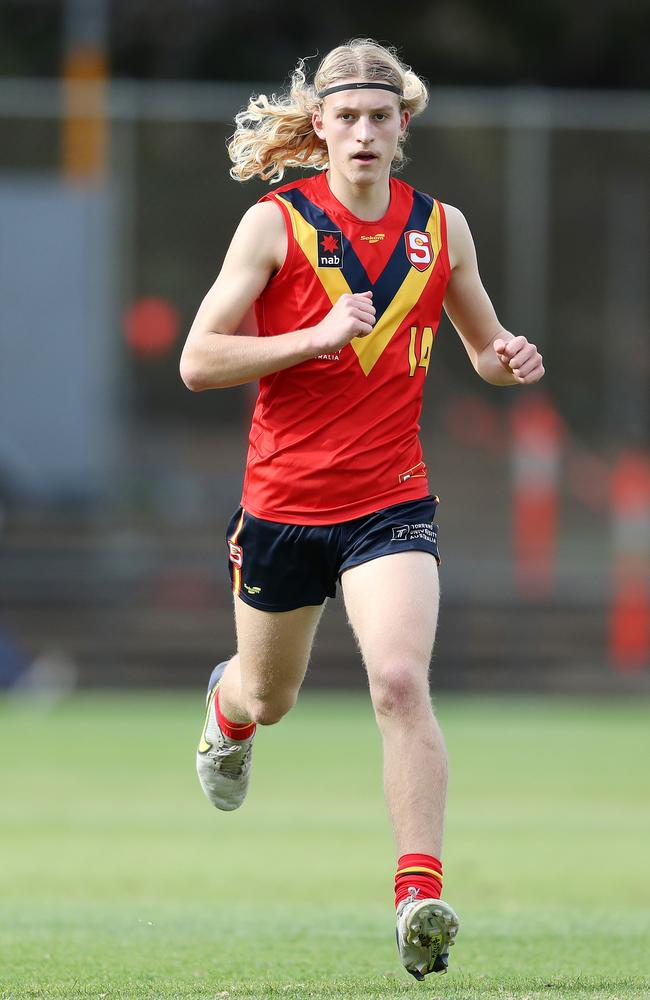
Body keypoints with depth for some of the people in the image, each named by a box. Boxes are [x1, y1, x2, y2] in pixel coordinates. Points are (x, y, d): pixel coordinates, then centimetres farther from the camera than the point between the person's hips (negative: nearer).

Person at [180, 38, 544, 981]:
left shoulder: (441, 228, 2)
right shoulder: (276, 223, -8)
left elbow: (483, 341, 17)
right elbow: (198, 361, -11)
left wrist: (507, 357, -7)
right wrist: (316, 336, -23)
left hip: (392, 503, 0)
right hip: (283, 502, 0)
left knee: (400, 681, -23)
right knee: (269, 698, 20)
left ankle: (421, 893, -24)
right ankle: (225, 707, 59)